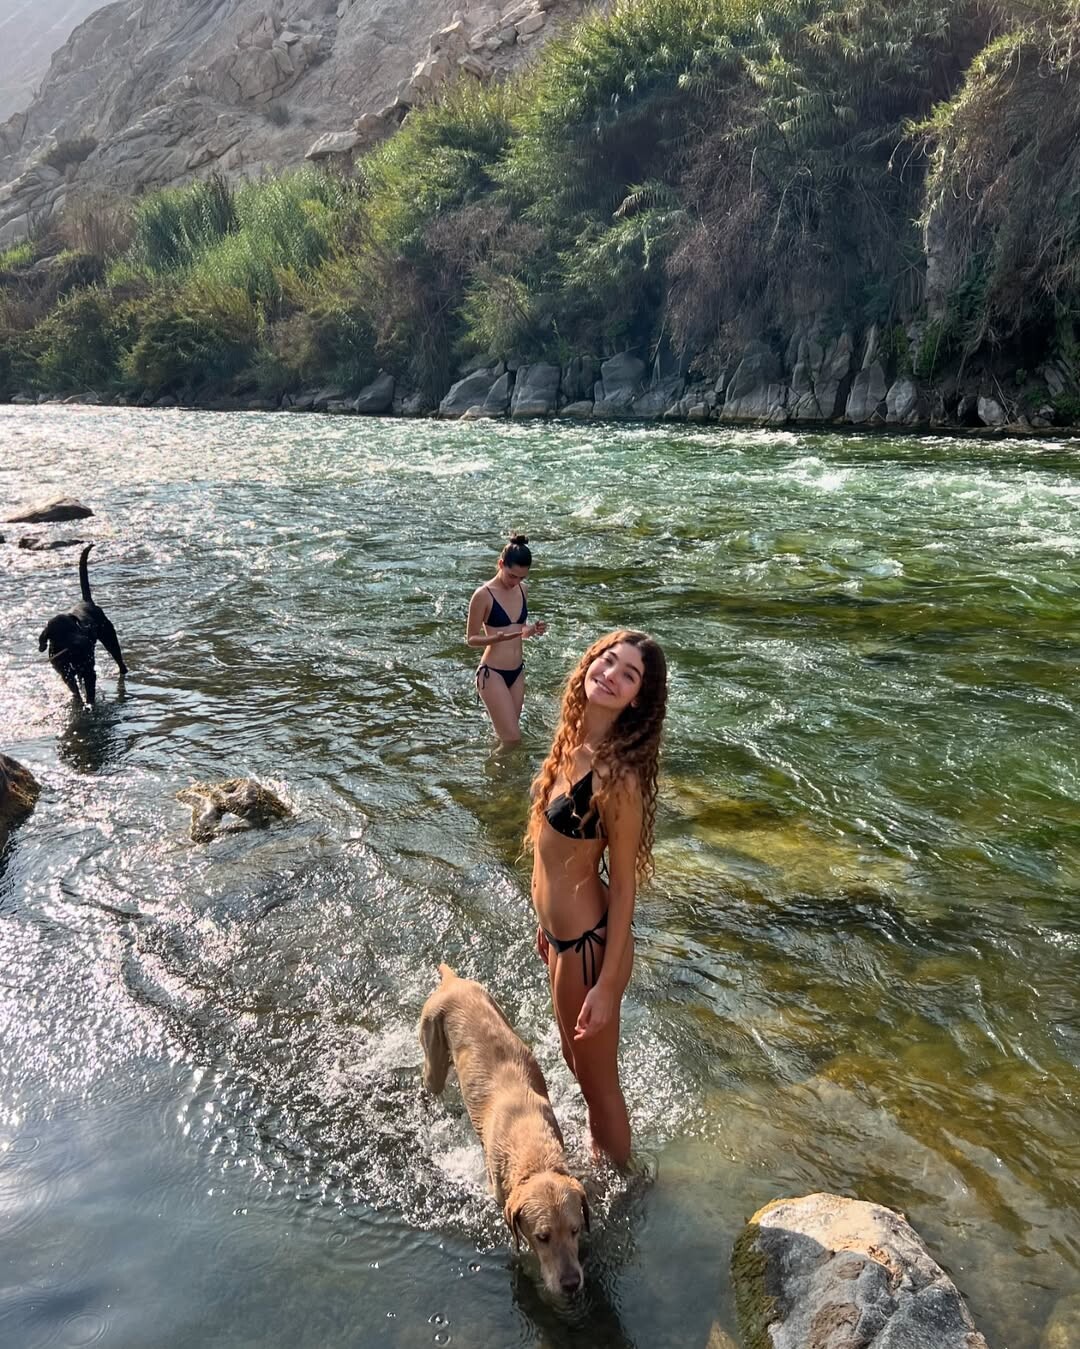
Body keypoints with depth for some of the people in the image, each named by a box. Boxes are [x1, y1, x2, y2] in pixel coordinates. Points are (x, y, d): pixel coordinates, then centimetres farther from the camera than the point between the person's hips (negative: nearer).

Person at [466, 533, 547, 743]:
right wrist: (497, 637, -28)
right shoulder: (483, 595, -15)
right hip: (492, 673, -7)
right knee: (512, 739, -8)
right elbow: (471, 639, -9)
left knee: (507, 736, 14)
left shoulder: (521, 589, 5)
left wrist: (532, 630, -5)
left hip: (517, 672, 7)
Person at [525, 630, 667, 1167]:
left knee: (597, 1080, 15)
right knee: (577, 1059, 30)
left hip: (589, 944, -9)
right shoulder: (572, 741, -3)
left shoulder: (618, 775, -28)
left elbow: (623, 883, -21)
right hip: (564, 933, 9)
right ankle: (597, 1154, 56)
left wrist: (606, 984, -17)